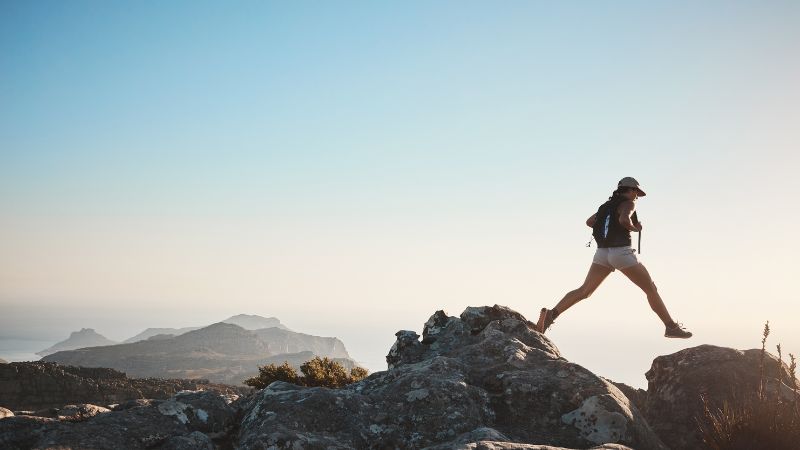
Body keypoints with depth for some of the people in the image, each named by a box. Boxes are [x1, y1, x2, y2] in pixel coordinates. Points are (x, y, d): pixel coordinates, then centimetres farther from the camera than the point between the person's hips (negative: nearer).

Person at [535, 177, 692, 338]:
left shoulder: (607, 205, 21)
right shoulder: (628, 203, -3)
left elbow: (589, 222, 32)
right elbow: (624, 219, -24)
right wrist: (635, 227, -4)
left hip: (602, 253, 7)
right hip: (622, 251, -7)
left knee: (584, 291, 3)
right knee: (651, 289, 6)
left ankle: (551, 314, -15)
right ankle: (671, 327, 9)